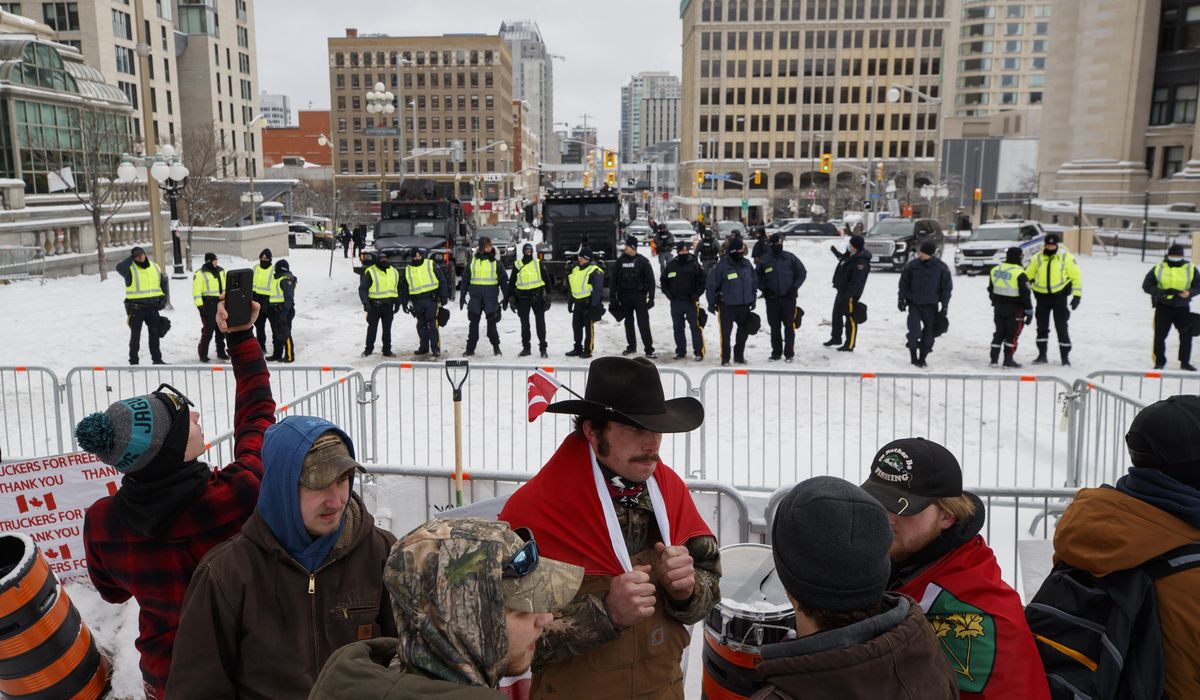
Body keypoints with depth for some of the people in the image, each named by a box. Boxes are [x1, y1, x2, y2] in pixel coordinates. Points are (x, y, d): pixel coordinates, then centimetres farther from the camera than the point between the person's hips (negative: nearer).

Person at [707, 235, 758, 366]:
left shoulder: (747, 264, 1)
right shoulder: (722, 266, -15)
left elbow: (754, 282, 13)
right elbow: (712, 284, -9)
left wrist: (753, 299, 12)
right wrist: (711, 302, -7)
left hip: (744, 304, 5)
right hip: (727, 305, -5)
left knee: (744, 331, 13)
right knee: (726, 333, -1)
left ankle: (739, 356, 29)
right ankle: (725, 359, 10)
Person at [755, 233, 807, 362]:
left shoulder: (790, 258, 0)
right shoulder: (764, 260, 1)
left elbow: (802, 273, 5)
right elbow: (757, 277, 11)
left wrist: (794, 287, -5)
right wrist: (764, 289, -3)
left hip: (788, 297, -1)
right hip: (772, 298, 1)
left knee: (789, 325, -1)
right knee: (775, 326, 6)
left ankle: (789, 353, 6)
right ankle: (776, 352, 16)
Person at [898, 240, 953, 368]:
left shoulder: (941, 268, -6)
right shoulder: (912, 265, -4)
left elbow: (946, 288, 1)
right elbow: (904, 282, 6)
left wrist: (944, 306, -2)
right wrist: (902, 299, 3)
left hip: (931, 306, 0)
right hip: (914, 304, 0)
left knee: (929, 333, 5)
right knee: (914, 331, -11)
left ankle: (922, 358, 20)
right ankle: (913, 356, 7)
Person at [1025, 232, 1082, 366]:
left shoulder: (1066, 257, -3)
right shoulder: (1037, 258, 3)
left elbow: (1076, 276, -1)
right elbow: (1028, 276, 10)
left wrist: (1077, 295, -6)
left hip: (1059, 295, -3)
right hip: (1042, 295, 3)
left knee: (1061, 327, -1)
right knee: (1042, 327, 9)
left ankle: (1065, 357, 8)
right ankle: (1042, 355, 20)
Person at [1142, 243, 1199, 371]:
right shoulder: (1158, 268, 0)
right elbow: (1146, 285, -2)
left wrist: (1189, 293, -17)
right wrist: (1161, 292, -18)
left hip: (1182, 307, 1)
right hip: (1163, 307, -1)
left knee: (1186, 335, 3)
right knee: (1160, 335, 0)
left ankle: (1185, 362, 17)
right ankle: (1159, 362, 14)